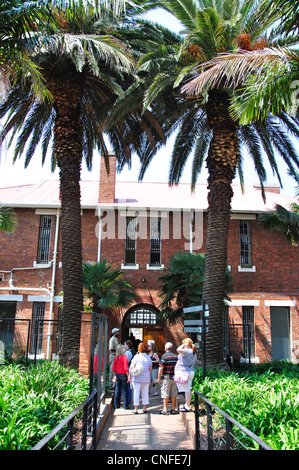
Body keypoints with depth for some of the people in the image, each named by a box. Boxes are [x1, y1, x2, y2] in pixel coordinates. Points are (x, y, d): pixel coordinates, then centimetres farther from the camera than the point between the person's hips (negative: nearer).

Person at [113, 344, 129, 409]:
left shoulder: (116, 357, 2)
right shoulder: (124, 357, -14)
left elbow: (113, 368, 6)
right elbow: (125, 368, -16)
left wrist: (115, 375, 17)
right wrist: (128, 376, -10)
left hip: (117, 374, 5)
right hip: (123, 375, -5)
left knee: (117, 389, 13)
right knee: (124, 390, 3)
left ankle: (116, 405, 20)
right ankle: (125, 406, 6)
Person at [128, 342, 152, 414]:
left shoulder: (136, 357, -6)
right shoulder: (148, 358, 4)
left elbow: (131, 367, -7)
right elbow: (150, 368, 8)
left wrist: (130, 375, 1)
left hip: (137, 378, -3)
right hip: (146, 378, 3)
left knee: (136, 393, 3)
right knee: (145, 393, 12)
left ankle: (136, 409, 4)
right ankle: (144, 408, 17)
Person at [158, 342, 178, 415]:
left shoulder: (164, 356, -9)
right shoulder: (176, 356, 7)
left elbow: (161, 368, -11)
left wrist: (159, 377, -4)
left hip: (166, 378, -5)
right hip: (175, 378, 5)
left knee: (165, 394, 1)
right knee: (173, 394, 10)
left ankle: (165, 410, 1)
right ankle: (173, 409, 15)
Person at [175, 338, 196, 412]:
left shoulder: (187, 351, -18)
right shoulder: (193, 352, 13)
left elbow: (178, 350, -33)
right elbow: (194, 361, 22)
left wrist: (183, 345, -17)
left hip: (185, 372, -10)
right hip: (190, 371, 10)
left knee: (187, 389, -4)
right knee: (187, 389, 17)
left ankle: (188, 407, 2)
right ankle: (187, 405, 26)